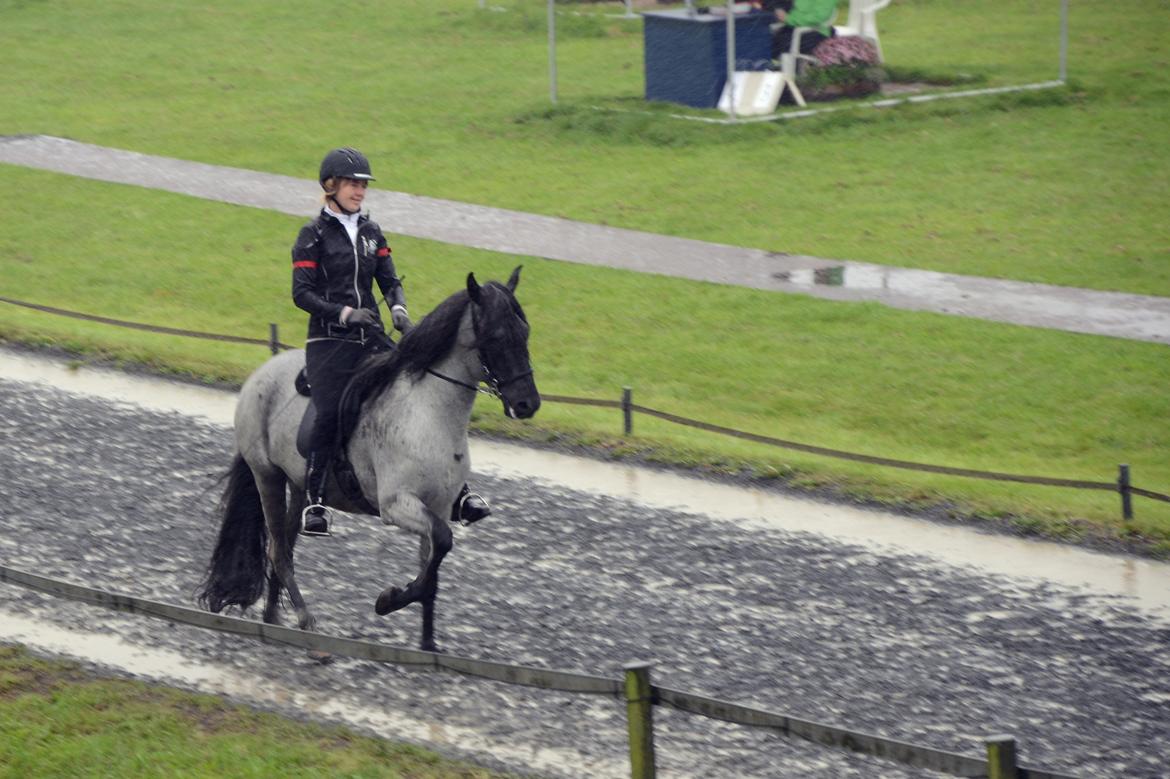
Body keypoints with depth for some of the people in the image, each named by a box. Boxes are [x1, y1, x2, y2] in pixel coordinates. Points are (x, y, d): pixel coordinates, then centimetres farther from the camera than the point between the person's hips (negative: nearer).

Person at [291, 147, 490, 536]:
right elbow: (302, 293, -6)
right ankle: (312, 501, -9)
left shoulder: (371, 231, 15)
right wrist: (345, 313, -19)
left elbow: (390, 281, 15)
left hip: (371, 336, 4)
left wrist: (398, 309, -6)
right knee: (328, 414, -19)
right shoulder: (313, 235, -1)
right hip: (329, 340, -4)